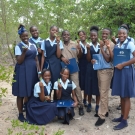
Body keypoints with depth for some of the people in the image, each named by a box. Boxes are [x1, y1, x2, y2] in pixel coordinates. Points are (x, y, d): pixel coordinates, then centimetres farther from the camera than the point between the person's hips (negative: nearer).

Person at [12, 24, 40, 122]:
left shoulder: (33, 46, 11)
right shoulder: (18, 47, -5)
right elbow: (19, 61, -11)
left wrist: (39, 69, 3)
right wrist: (24, 52, -24)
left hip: (32, 71, 5)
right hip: (22, 71, -5)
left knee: (32, 92, 8)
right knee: (21, 93, 2)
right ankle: (21, 114, 14)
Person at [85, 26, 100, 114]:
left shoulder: (101, 45, 4)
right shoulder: (89, 46, 1)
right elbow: (88, 59, -6)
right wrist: (88, 49, -17)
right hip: (90, 68, 0)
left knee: (98, 86, 5)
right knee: (90, 86, 6)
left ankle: (97, 106, 15)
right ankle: (89, 104, 22)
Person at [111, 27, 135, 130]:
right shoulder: (116, 46, 11)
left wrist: (123, 65, -18)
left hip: (126, 71, -7)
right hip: (118, 71, 7)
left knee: (126, 96, 0)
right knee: (121, 95, 13)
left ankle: (125, 121, 8)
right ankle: (122, 116, 26)